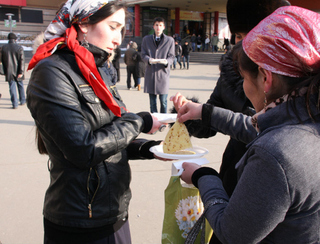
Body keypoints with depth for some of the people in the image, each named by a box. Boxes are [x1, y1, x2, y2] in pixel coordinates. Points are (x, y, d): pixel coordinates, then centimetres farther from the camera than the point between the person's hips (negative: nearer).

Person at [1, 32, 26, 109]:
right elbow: (22, 60, -12)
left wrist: (5, 71, 13)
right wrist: (21, 72, -11)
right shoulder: (19, 48, -8)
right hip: (17, 71, -1)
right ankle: (22, 101, 25)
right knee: (20, 86, 15)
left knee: (12, 87, 3)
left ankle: (15, 104, 0)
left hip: (9, 72, 1)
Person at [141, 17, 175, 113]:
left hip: (163, 72, -1)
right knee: (152, 101, 6)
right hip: (150, 72, 2)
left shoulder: (170, 40, 8)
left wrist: (166, 61, -19)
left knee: (163, 101, -2)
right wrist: (149, 60, -17)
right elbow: (143, 54, 6)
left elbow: (171, 56, 5)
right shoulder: (146, 39, 12)